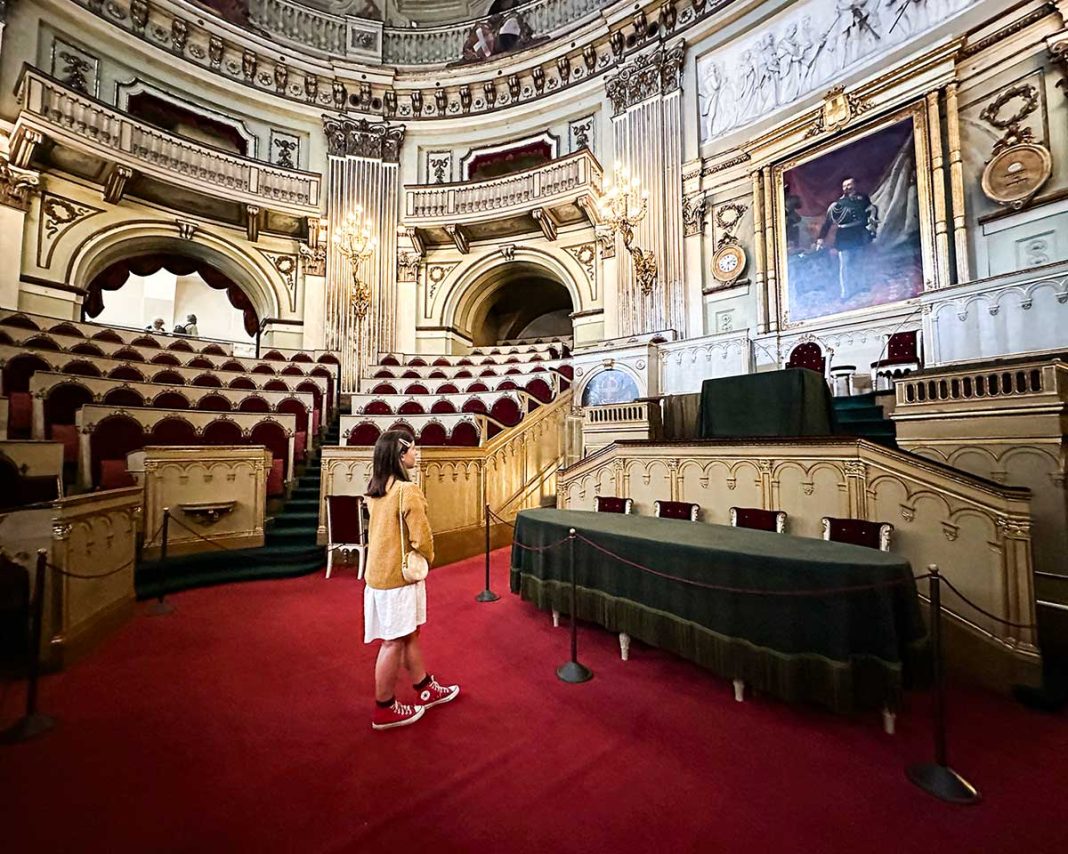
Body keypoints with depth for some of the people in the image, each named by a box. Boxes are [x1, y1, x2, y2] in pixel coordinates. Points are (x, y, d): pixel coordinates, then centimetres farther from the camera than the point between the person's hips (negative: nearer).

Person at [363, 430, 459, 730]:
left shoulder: (375, 489, 5)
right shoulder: (408, 491, -23)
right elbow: (421, 538, -23)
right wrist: (428, 557, -1)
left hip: (380, 571, 9)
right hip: (399, 575, -9)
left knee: (409, 634, 20)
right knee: (394, 642, 7)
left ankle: (425, 690, 36)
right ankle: (385, 709, 25)